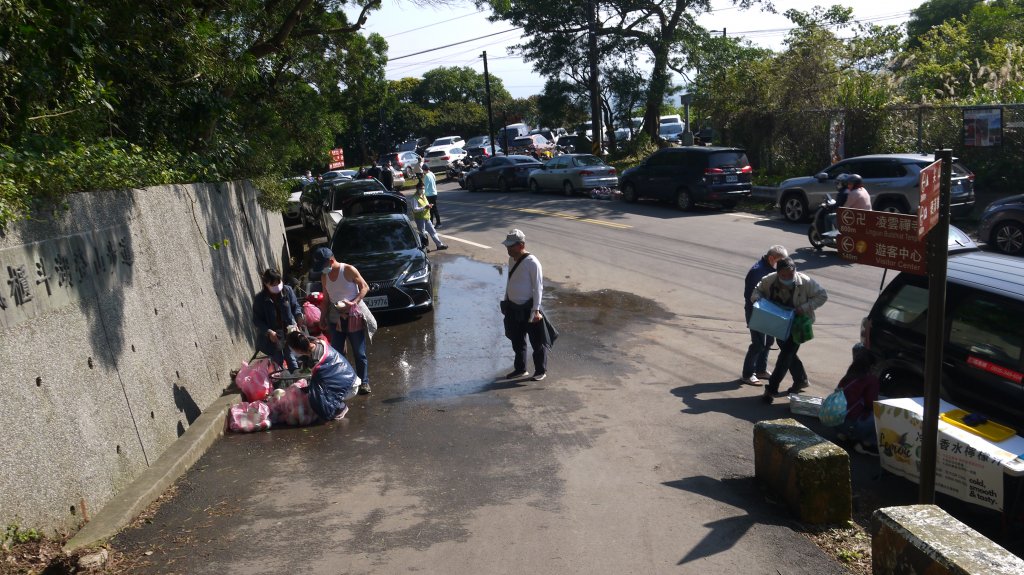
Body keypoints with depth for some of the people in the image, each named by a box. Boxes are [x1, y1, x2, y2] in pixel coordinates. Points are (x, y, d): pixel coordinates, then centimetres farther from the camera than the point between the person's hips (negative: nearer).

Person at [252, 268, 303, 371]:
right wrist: (269, 332, -22)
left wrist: (299, 316, -18)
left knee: (293, 365, 6)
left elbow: (295, 306, 4)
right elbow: (257, 320, -8)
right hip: (272, 338, -1)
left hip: (289, 332, 1)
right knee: (278, 365, 12)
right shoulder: (259, 299, -12)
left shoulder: (287, 290, -7)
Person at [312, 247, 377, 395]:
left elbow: (364, 287, -10)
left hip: (354, 316, -5)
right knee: (336, 352, 6)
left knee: (359, 353, 1)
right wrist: (322, 318, 6)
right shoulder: (324, 277, 4)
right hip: (335, 318, 5)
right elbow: (326, 299, 12)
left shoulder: (348, 270, -13)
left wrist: (354, 302, -23)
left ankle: (364, 382, 8)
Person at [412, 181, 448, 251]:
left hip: (426, 217, 8)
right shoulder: (415, 198, -14)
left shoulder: (424, 196, 12)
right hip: (420, 218, -8)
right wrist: (424, 207, -29)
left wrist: (429, 206, -1)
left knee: (432, 231, 13)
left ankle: (439, 244, 20)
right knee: (423, 233, 0)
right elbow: (415, 209, -21)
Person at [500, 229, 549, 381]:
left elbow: (538, 286, -18)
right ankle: (520, 369, 33)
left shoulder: (532, 262, -19)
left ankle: (541, 371, 19)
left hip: (528, 308, -8)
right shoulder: (512, 259, 5)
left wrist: (536, 309, -21)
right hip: (513, 307, 8)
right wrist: (506, 300, 19)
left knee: (537, 341, 5)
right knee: (517, 341, 18)